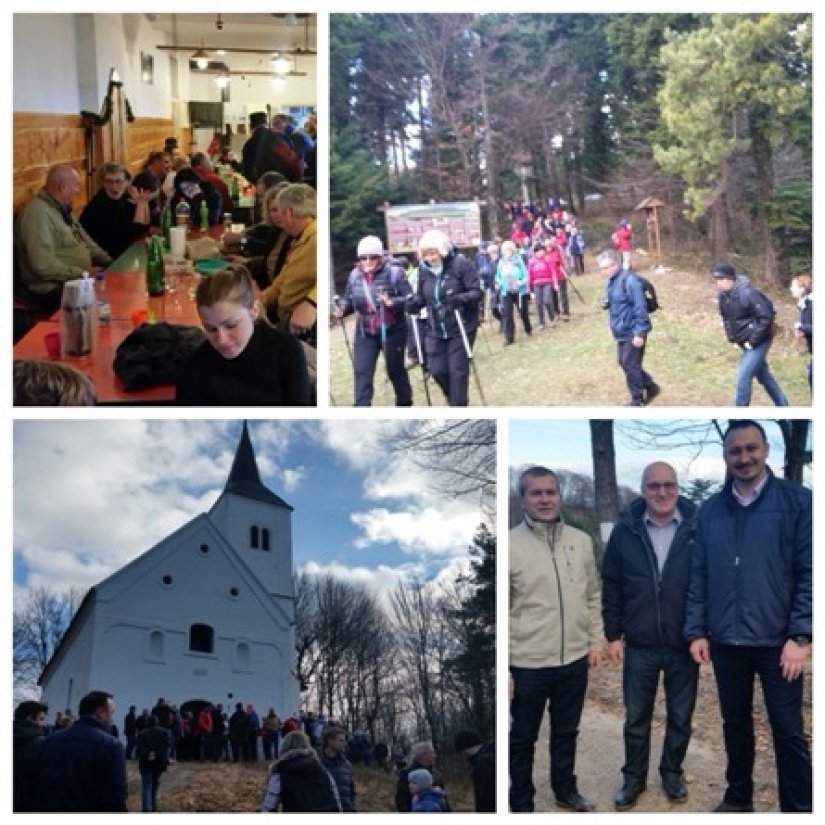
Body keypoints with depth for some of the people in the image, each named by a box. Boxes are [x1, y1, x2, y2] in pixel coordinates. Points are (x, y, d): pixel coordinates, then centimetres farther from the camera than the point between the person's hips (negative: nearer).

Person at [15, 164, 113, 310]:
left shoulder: (61, 208, 12)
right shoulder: (38, 214, -21)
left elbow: (83, 239, 23)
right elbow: (44, 265, -28)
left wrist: (110, 262, 10)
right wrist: (82, 273, -21)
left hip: (77, 278, 10)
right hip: (54, 290, -10)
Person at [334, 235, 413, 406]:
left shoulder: (394, 272, -14)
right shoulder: (355, 275, 0)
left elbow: (411, 298, -17)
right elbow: (349, 300, 11)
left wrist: (393, 302, -35)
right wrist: (341, 310, -11)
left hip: (392, 331, -3)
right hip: (365, 333, 3)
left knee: (395, 369, 12)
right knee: (362, 371, -5)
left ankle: (405, 403, 35)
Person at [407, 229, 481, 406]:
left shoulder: (461, 264, -14)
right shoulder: (424, 269, 1)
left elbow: (476, 292, -15)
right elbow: (422, 296, 10)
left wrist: (460, 298, -33)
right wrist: (413, 302, -13)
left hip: (461, 328, -5)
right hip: (436, 330, 5)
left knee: (458, 371, -2)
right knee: (437, 370, 3)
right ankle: (456, 399, 32)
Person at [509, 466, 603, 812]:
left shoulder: (581, 541, 2)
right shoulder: (510, 544, -11)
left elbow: (592, 597, 12)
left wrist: (595, 642, 9)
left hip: (574, 659, 4)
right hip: (527, 663, -4)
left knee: (566, 731, 21)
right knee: (522, 737, 12)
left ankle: (566, 789, 41)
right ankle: (521, 802, 28)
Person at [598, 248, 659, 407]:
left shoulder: (629, 280, -21)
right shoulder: (610, 282, 8)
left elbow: (640, 308, -22)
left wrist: (640, 333, -22)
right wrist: (614, 323, 22)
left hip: (633, 333, -9)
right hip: (622, 332, 9)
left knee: (630, 365, -2)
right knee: (624, 363, 16)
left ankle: (637, 399, 14)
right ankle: (651, 387, 30)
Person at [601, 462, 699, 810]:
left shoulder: (698, 527, -8)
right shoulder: (625, 530, -4)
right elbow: (611, 586, 2)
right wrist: (613, 634, 0)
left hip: (685, 645, -1)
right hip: (639, 646, 1)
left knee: (680, 717, 14)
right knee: (636, 718, 12)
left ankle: (672, 773, 33)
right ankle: (634, 777, 28)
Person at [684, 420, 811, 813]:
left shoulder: (797, 501, -4)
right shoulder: (710, 510, 7)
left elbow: (809, 572, -7)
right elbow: (699, 576, 8)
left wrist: (800, 635, -12)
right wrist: (696, 631, 3)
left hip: (777, 640, -3)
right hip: (725, 640, 4)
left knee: (788, 731, 4)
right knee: (735, 723, 16)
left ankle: (797, 809, 17)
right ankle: (738, 796, 33)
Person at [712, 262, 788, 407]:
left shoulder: (747, 293, -25)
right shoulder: (723, 295, 0)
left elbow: (767, 317, -24)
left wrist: (752, 341, -22)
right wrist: (732, 338, 8)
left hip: (758, 342, -9)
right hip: (745, 343, 9)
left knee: (743, 377, -13)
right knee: (763, 375, 20)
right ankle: (782, 405, 36)